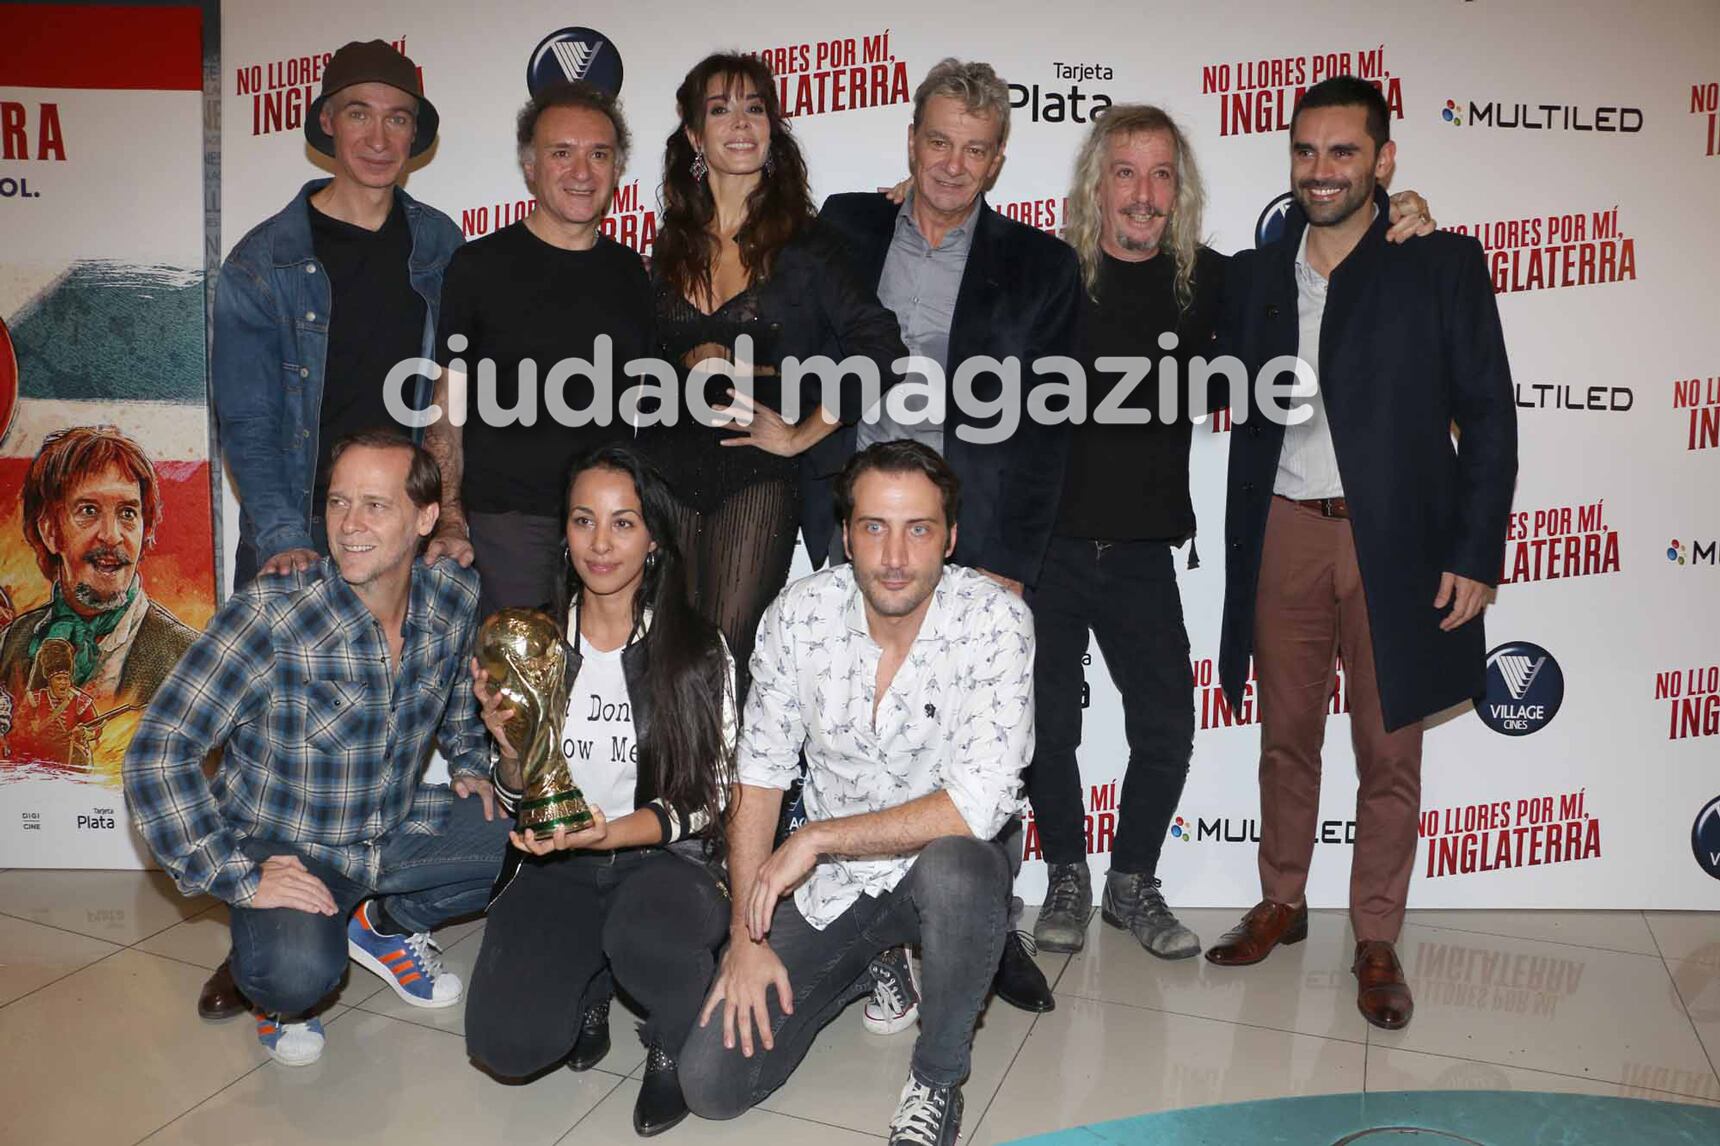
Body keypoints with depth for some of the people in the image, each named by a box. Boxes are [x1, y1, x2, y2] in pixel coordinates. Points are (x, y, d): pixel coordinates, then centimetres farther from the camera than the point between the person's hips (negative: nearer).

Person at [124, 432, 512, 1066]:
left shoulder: (455, 596, -9)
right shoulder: (269, 616, -25)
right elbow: (158, 752, -25)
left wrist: (470, 763, 7)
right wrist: (238, 877, -26)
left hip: (399, 828, 5)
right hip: (288, 851, -5)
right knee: (300, 973, -33)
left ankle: (388, 925, 14)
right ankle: (280, 992, 7)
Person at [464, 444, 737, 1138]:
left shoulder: (699, 651, -7)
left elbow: (708, 798, -6)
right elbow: (519, 805, 7)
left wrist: (609, 832, -22)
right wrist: (509, 749, -16)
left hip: (668, 859, -2)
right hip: (561, 868, 3)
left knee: (642, 932, -37)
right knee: (506, 1043, -20)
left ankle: (676, 1044, 0)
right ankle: (589, 984, 17)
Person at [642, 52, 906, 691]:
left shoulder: (802, 243, 0)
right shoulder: (674, 242, 13)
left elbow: (881, 350, -7)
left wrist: (802, 434, -5)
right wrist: (689, 360, 3)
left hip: (757, 477, -3)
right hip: (666, 474, 4)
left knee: (729, 652, -7)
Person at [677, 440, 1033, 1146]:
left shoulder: (994, 619, -21)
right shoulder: (798, 615, -11)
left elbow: (980, 804, -28)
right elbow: (759, 778, -4)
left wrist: (818, 837, -24)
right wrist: (748, 936, -8)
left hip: (942, 866, -2)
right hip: (827, 883, 3)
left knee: (957, 870, -40)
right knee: (710, 1085, -5)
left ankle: (937, 1078, -8)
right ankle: (864, 968, 23)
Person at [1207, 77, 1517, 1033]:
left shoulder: (1442, 264, 0)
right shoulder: (1254, 273, 9)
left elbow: (1488, 415, -1)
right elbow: (1247, 413, 9)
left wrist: (1477, 553, -7)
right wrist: (1242, 548, 1)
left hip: (1395, 541, -3)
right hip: (1285, 534, 3)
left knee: (1388, 755, 6)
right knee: (1285, 737, 13)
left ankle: (1377, 943, 22)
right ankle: (1281, 905, 31)